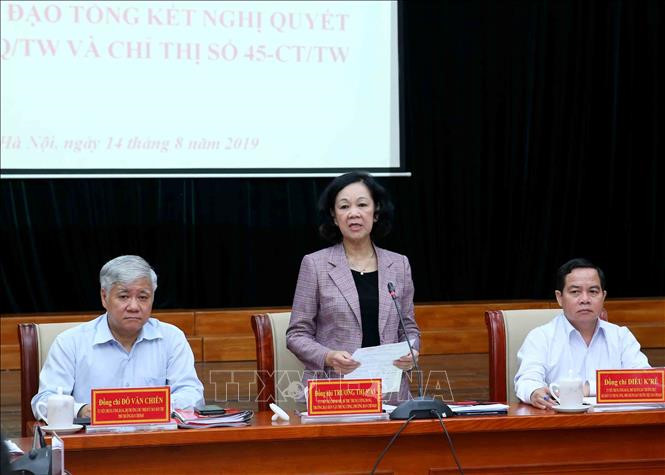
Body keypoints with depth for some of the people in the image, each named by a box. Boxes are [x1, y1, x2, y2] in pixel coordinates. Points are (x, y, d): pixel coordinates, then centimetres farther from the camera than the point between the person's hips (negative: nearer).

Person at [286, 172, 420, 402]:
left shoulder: (399, 264, 12)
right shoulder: (314, 264, 3)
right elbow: (297, 334, 5)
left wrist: (411, 353, -2)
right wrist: (328, 357, -14)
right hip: (332, 390, -2)